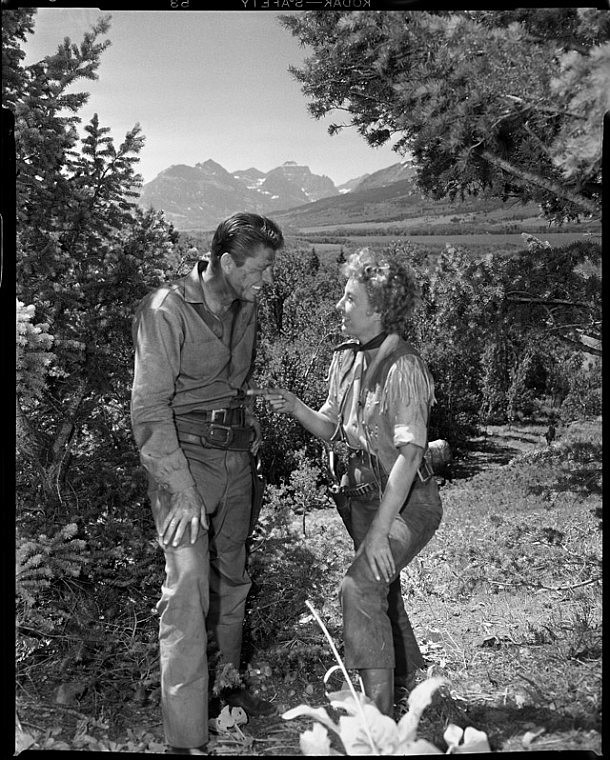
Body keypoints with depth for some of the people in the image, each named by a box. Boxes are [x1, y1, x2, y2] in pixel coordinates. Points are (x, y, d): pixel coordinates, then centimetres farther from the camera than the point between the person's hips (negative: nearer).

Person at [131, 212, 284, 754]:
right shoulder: (165, 312, -16)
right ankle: (186, 736, -6)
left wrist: (250, 423, 8)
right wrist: (182, 489, -23)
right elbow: (150, 410, -19)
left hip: (237, 454, 7)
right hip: (183, 456, -7)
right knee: (188, 582, -14)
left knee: (232, 576, 16)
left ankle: (229, 685, 35)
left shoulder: (245, 307, 6)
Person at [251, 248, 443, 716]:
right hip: (363, 494, 8)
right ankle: (404, 678, 49)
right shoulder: (346, 360, 1)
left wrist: (379, 531, -29)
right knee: (382, 588, 23)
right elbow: (331, 429, 9)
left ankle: (379, 716, -11)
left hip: (408, 501, -8)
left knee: (359, 587, -24)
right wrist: (294, 406, -11)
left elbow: (409, 453, -27)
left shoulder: (404, 366, -22)